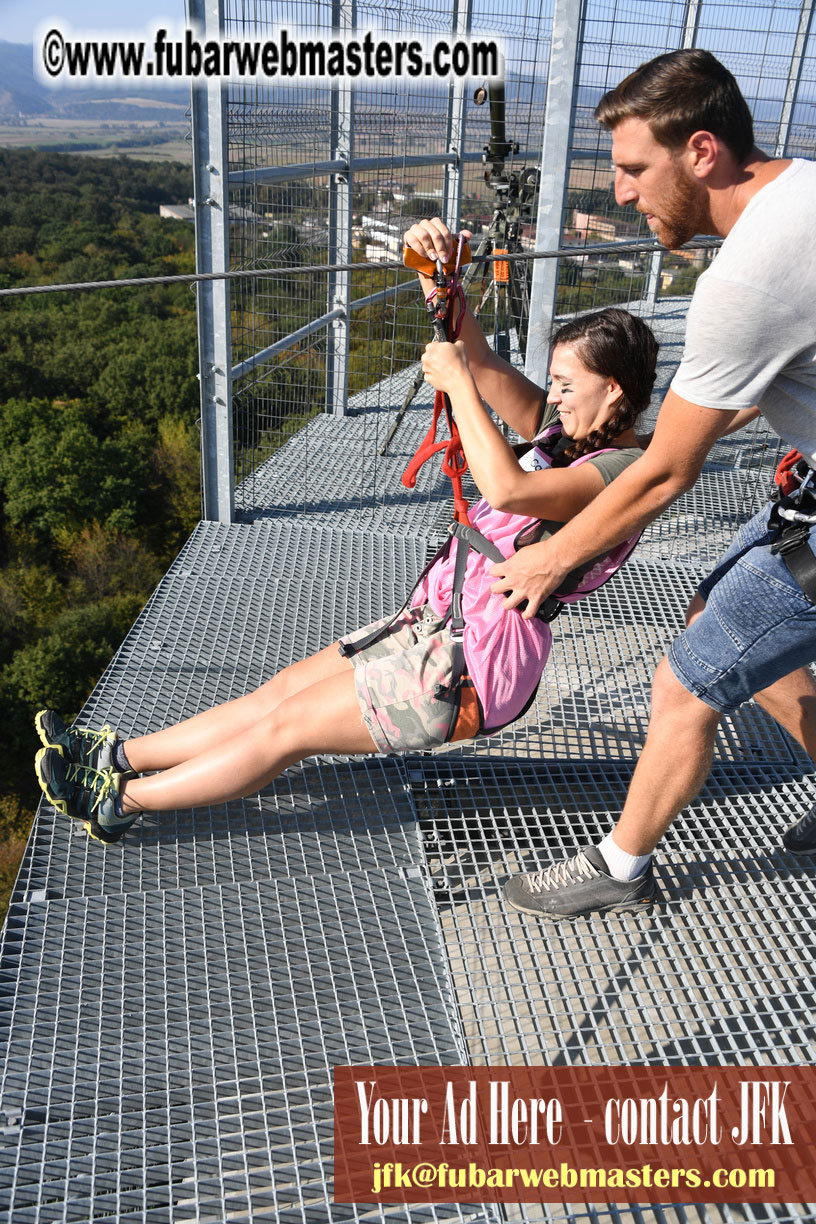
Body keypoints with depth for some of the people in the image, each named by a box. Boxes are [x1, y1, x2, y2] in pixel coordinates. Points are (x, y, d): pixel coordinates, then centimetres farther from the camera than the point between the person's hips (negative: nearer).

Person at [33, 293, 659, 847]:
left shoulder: (624, 471, -18)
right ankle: (118, 756, 15)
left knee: (288, 726, -3)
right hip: (433, 621, 8)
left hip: (475, 667, -8)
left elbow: (506, 489, -36)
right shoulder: (570, 430, 8)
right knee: (283, 689, 7)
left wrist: (457, 381, -26)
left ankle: (118, 803, 9)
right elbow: (483, 366, 2)